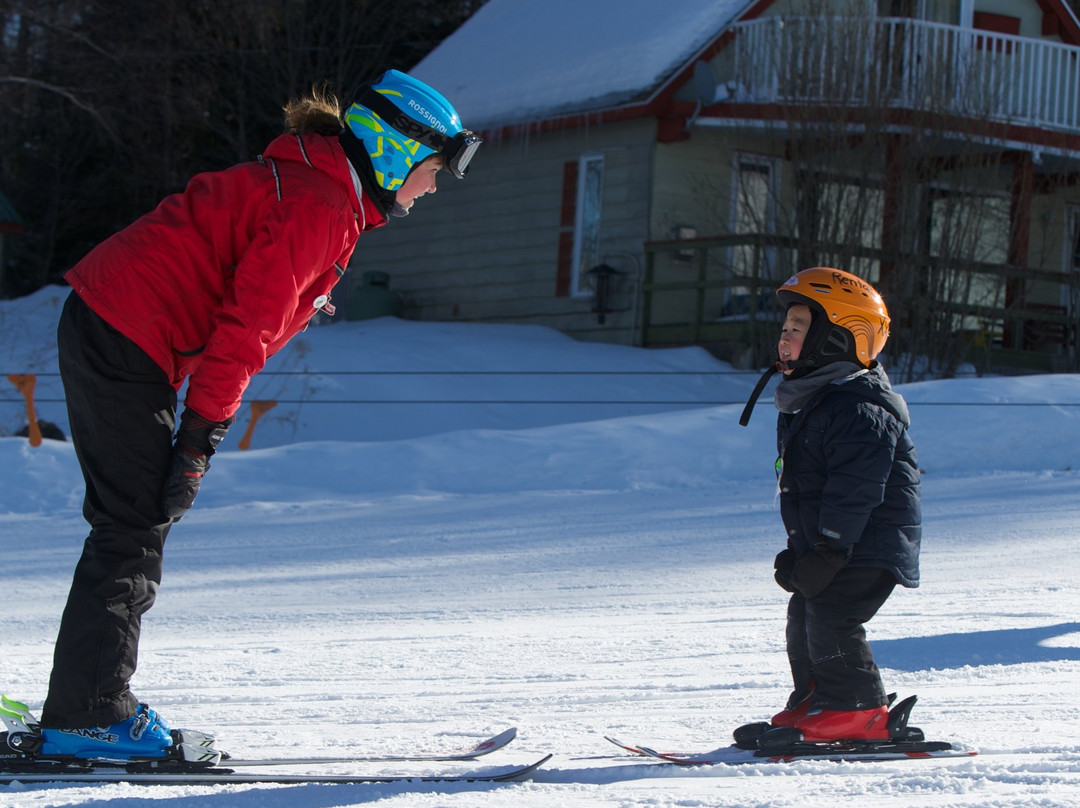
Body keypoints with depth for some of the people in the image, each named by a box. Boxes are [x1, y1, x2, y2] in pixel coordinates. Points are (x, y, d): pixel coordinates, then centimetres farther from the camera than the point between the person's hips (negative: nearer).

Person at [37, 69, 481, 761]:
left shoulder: (319, 189, 17)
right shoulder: (316, 207, -16)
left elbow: (246, 321, 19)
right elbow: (246, 326, -21)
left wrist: (196, 438, 17)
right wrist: (203, 436, -19)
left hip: (108, 332, 10)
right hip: (129, 340, -10)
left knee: (140, 518, 10)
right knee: (137, 525, -9)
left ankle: (91, 698, 13)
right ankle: (87, 713, -8)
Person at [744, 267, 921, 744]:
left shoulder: (858, 410, -21)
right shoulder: (806, 403, 15)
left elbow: (854, 490, -26)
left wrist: (827, 551, -27)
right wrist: (800, 551, 19)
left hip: (868, 547, -11)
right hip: (823, 545, 11)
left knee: (830, 618, -18)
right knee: (803, 617, 13)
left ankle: (859, 713, -13)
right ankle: (813, 704, 21)